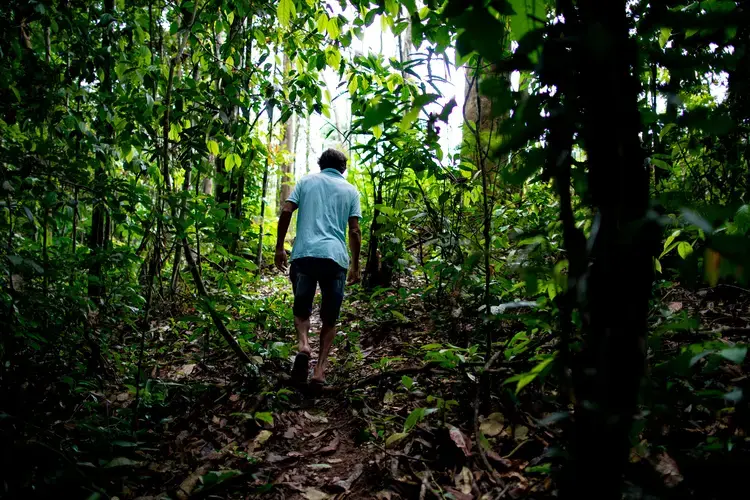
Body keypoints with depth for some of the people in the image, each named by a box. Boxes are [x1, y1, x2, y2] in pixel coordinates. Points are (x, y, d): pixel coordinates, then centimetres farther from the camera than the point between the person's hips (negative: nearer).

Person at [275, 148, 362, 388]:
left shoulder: (306, 181, 16)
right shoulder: (351, 190, 15)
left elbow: (286, 211, 4)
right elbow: (354, 231, 7)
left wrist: (279, 247, 11)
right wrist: (355, 265, 13)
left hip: (304, 254, 0)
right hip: (335, 257, 0)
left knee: (302, 307, 14)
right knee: (329, 317, 11)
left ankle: (303, 344, -15)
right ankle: (320, 370, 2)